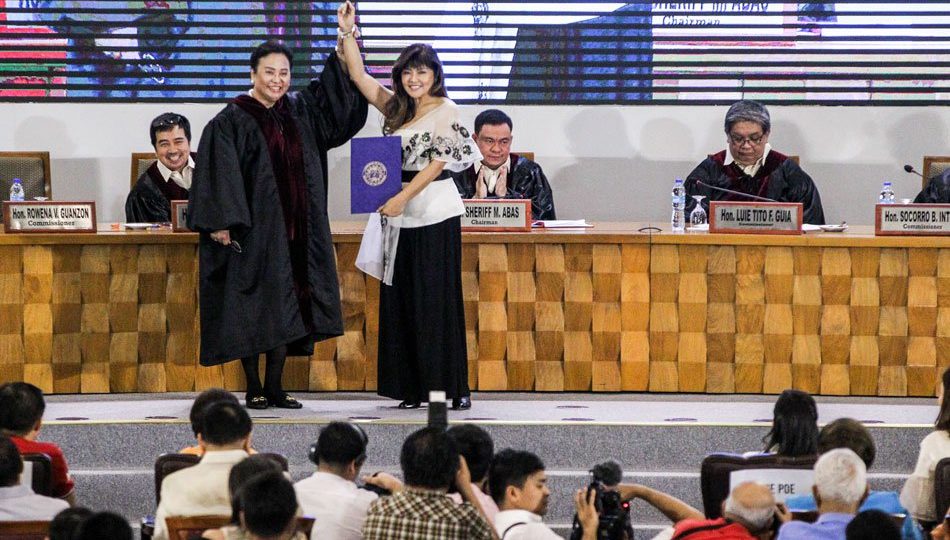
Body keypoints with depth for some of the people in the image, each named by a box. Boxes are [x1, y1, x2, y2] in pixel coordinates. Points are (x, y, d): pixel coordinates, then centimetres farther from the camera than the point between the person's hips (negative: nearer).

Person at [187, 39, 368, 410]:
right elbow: (219, 174, -10)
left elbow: (337, 95, 19)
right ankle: (254, 389, 5)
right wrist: (221, 222, -19)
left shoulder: (299, 112, 10)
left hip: (293, 231, 5)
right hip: (251, 228, -5)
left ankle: (275, 387, 11)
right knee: (252, 308, -2)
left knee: (286, 309, 5)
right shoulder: (231, 122, -5)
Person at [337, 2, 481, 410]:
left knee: (435, 301, -7)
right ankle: (414, 388, 9)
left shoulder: (445, 110, -4)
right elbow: (359, 77, 13)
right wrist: (347, 33, 4)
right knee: (402, 301, 5)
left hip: (435, 213, -7)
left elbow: (437, 161, -11)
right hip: (402, 213, 7)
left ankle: (451, 388, -4)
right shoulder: (397, 108, 14)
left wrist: (402, 199, -15)